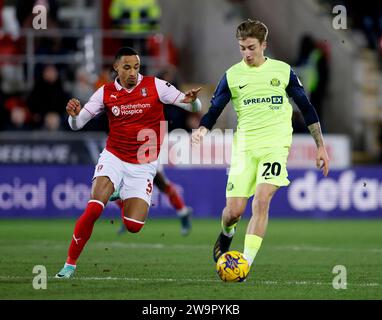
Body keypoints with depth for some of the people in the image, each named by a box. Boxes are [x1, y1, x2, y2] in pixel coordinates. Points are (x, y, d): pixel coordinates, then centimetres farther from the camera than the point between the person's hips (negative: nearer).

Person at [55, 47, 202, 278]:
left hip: (143, 165, 0)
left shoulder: (155, 86, -7)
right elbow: (77, 124, 1)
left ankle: (123, 197, 29)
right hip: (113, 157, 0)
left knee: (134, 226, -7)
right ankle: (70, 263, -10)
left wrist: (192, 100, -32)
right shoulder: (106, 93, -2)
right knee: (94, 208, -23)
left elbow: (194, 107, -7)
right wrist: (74, 114, -23)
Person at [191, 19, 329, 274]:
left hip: (275, 145, -1)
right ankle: (227, 234, 34)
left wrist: (321, 146, 10)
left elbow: (306, 109, 12)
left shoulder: (283, 71, 5)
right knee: (234, 210, -3)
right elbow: (214, 111, 8)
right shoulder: (232, 76, 5)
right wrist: (202, 129, -15)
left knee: (261, 201, -21)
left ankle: (246, 262, -20)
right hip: (245, 148, 1)